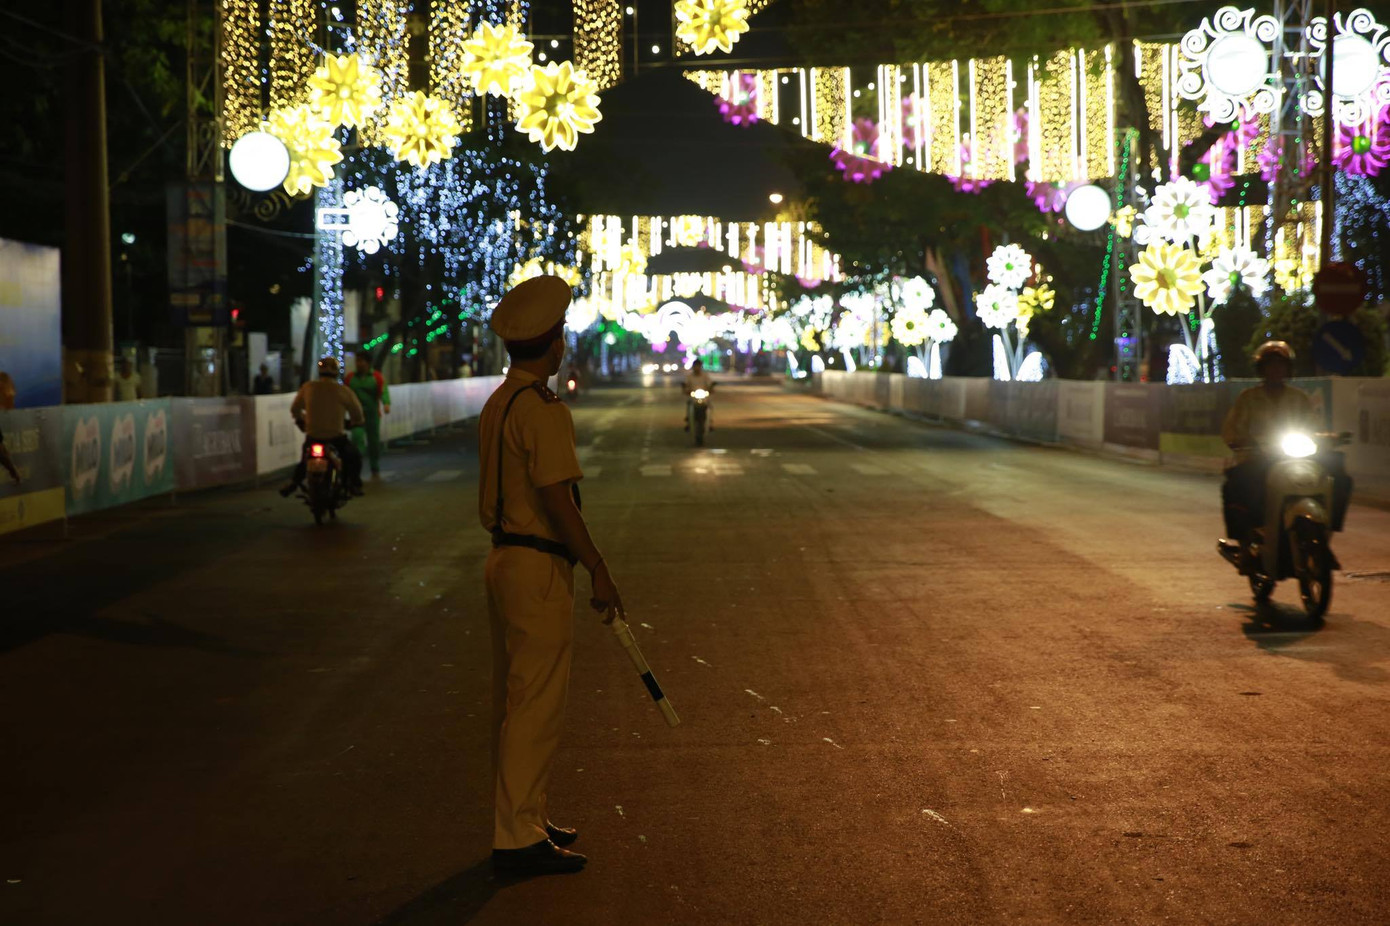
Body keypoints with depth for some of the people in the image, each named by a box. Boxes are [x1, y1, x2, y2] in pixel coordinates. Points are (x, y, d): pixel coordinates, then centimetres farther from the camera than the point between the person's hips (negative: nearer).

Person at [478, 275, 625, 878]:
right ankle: (518, 838, 0)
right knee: (536, 706, -5)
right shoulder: (544, 410, -17)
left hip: (504, 559, 10)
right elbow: (556, 500, -22)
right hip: (538, 569, -10)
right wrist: (598, 571, -17)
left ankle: (521, 818, 27)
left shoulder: (497, 404, 13)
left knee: (514, 699, 16)